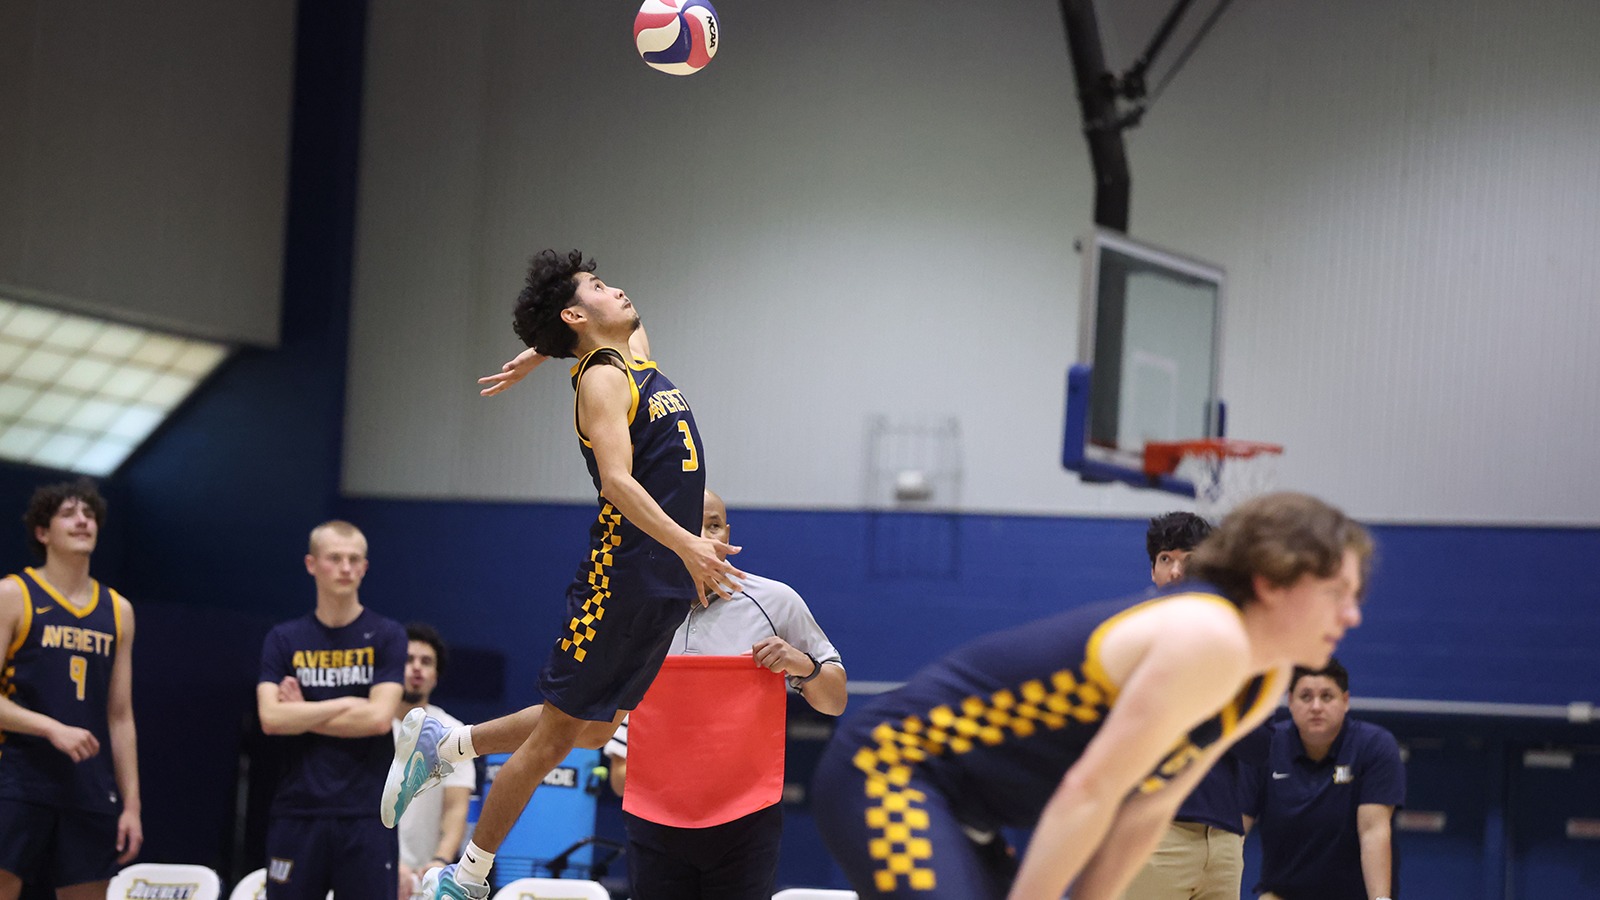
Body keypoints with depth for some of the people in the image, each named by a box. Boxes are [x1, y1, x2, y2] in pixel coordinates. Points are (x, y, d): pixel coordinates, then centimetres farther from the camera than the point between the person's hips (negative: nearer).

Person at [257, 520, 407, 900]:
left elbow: (379, 717, -10)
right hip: (297, 812, 2)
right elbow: (271, 718, -6)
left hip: (366, 815, -2)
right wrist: (347, 704, -8)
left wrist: (303, 715, -5)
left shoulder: (387, 636, 2)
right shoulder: (284, 640, 7)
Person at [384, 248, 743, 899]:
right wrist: (686, 544, -35)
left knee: (594, 731, 17)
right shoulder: (602, 379, -11)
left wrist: (537, 355, 36)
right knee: (556, 733, -1)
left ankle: (440, 744, 31)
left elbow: (624, 323, 39)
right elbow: (617, 480, -25)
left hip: (666, 584, 9)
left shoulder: (637, 354, 16)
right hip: (621, 575, -9)